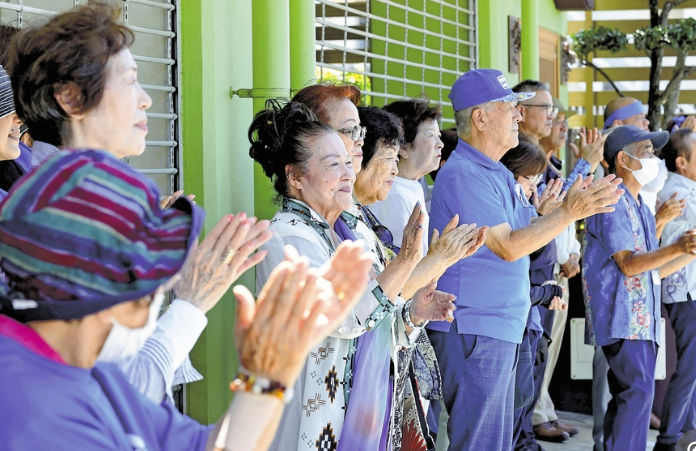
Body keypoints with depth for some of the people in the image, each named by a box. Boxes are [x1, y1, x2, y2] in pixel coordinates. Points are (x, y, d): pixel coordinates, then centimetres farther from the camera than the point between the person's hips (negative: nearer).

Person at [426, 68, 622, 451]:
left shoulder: (496, 172, 15)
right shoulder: (462, 174, -16)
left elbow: (525, 232, 17)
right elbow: (508, 246, -19)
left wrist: (578, 200, 11)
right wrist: (569, 212, -18)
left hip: (501, 330, 10)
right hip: (473, 331, -10)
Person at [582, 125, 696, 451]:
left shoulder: (640, 207, 20)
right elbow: (628, 263, -17)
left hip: (642, 318, 10)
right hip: (622, 317, -9)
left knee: (627, 397, 9)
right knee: (637, 390, -16)